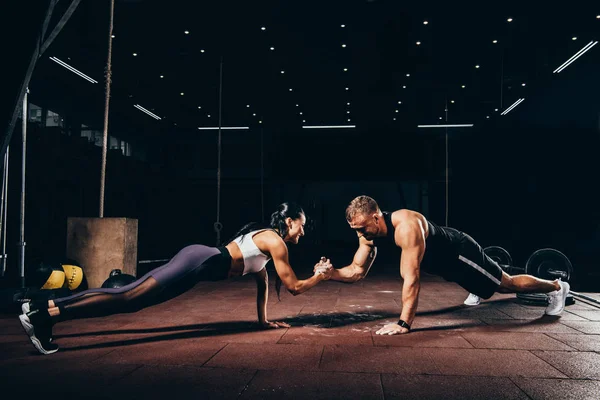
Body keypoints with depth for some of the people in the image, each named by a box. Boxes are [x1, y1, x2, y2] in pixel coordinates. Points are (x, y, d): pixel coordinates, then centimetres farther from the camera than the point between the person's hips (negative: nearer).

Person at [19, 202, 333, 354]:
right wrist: (320, 276, 16)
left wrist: (264, 320, 32)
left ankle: (46, 307, 1)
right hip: (199, 262, -8)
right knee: (128, 300, -15)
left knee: (127, 294, 3)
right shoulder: (277, 242, -2)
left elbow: (262, 281, 32)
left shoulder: (264, 235, 26)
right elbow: (294, 287, -1)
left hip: (194, 257, 8)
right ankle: (43, 316, -20)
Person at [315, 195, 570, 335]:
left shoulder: (406, 227, -42)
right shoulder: (369, 233, -17)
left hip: (460, 252, -7)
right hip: (441, 261, 7)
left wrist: (404, 323, -40)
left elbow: (411, 278, -42)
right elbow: (357, 271, -11)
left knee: (507, 284, 13)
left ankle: (556, 287, 37)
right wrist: (329, 273, -30)